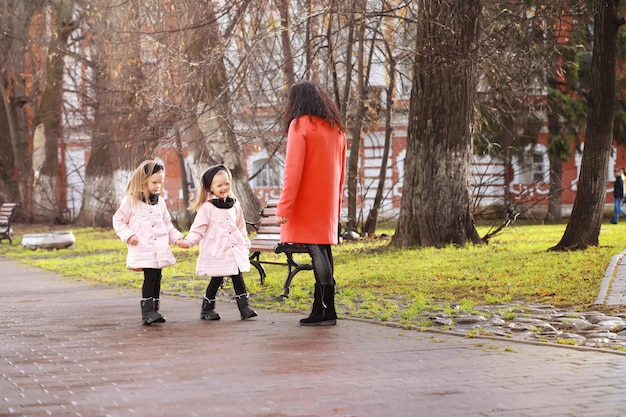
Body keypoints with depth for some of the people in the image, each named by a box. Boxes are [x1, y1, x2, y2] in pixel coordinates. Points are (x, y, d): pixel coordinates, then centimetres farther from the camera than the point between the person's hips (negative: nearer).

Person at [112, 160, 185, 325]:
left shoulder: (160, 201, 13)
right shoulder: (131, 201, -2)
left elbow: (167, 223, 21)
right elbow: (118, 220, 1)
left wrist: (177, 237, 8)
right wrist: (128, 236, -12)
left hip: (160, 248, 5)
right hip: (143, 249, -5)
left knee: (157, 278, 6)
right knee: (150, 277, -15)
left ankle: (154, 310, 14)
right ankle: (147, 311, -12)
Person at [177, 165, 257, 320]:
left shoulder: (235, 205, 11)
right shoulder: (207, 208, -5)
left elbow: (241, 227, 21)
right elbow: (198, 229, -7)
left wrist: (245, 243, 19)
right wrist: (188, 241, -20)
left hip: (235, 250, 4)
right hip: (215, 252, -4)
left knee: (238, 277, 0)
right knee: (216, 279, 0)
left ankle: (244, 305, 5)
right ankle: (207, 307, 13)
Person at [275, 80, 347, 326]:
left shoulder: (300, 124, -8)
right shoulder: (336, 128, 14)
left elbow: (293, 169, -15)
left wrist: (284, 206, -15)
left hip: (307, 203, -7)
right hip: (328, 204, 7)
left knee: (317, 252, -10)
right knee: (323, 251, 8)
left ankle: (327, 312, -14)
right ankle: (320, 307, 10)